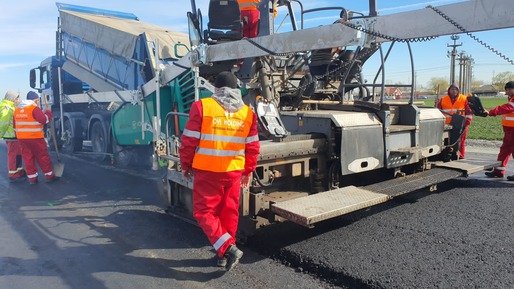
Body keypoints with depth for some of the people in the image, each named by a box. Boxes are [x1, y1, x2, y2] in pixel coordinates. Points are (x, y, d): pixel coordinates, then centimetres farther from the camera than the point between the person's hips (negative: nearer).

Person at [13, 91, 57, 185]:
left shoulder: (17, 110, 12)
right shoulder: (34, 108, -13)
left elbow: (15, 125, 17)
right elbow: (44, 119, -16)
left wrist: (17, 135, 25)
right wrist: (48, 113, 3)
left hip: (21, 137, 6)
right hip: (35, 137, -6)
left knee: (28, 157, 10)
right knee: (42, 156, 4)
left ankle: (32, 178, 13)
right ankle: (49, 175, 11)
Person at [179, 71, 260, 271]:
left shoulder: (202, 106, -7)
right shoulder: (247, 112, 5)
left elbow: (190, 141, -7)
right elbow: (253, 147, 7)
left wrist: (186, 166, 6)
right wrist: (248, 171, 18)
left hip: (207, 170, -4)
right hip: (234, 171, 4)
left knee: (204, 211, 6)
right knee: (229, 212, 14)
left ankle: (228, 248, -6)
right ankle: (224, 254, 23)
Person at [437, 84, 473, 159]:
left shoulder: (464, 99, 3)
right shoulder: (443, 100, 8)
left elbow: (469, 112, 3)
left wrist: (467, 122, -6)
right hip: (447, 126, 2)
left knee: (460, 142, 2)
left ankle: (461, 157, 11)